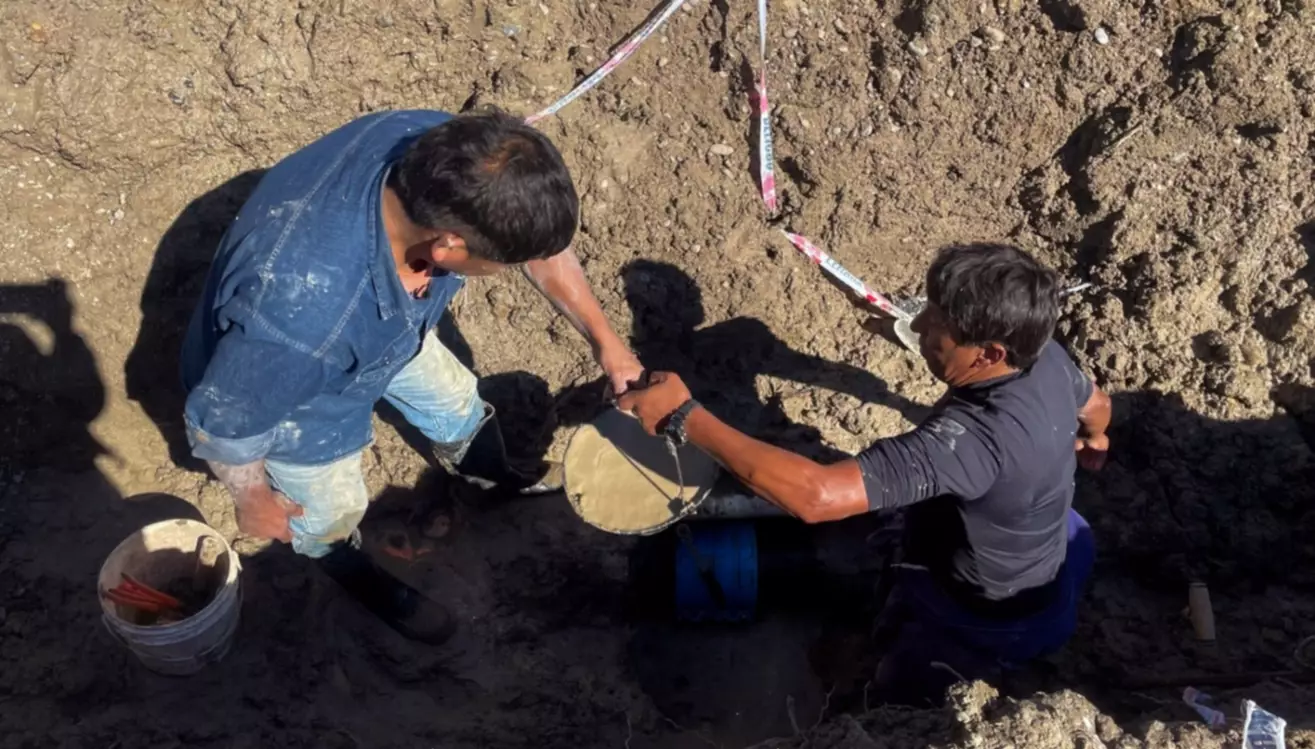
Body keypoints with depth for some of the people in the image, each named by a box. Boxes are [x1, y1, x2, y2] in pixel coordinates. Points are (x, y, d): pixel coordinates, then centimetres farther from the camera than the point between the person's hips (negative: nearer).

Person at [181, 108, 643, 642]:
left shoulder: (441, 150, -33)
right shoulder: (298, 317, -50)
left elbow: (542, 238, -12)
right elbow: (219, 424, -29)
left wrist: (603, 338, -4)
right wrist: (257, 503, -9)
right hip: (300, 401, -4)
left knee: (453, 397, 28)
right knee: (331, 512, 22)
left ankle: (493, 473, 63)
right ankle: (359, 578, 58)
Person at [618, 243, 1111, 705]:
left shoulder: (974, 437, -47)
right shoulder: (1046, 358, -19)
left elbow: (814, 496, -54)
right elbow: (1096, 405, 7)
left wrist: (684, 418, -47)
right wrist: (1089, 440, 34)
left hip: (989, 623, -7)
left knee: (895, 697, 19)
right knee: (895, 636, 32)